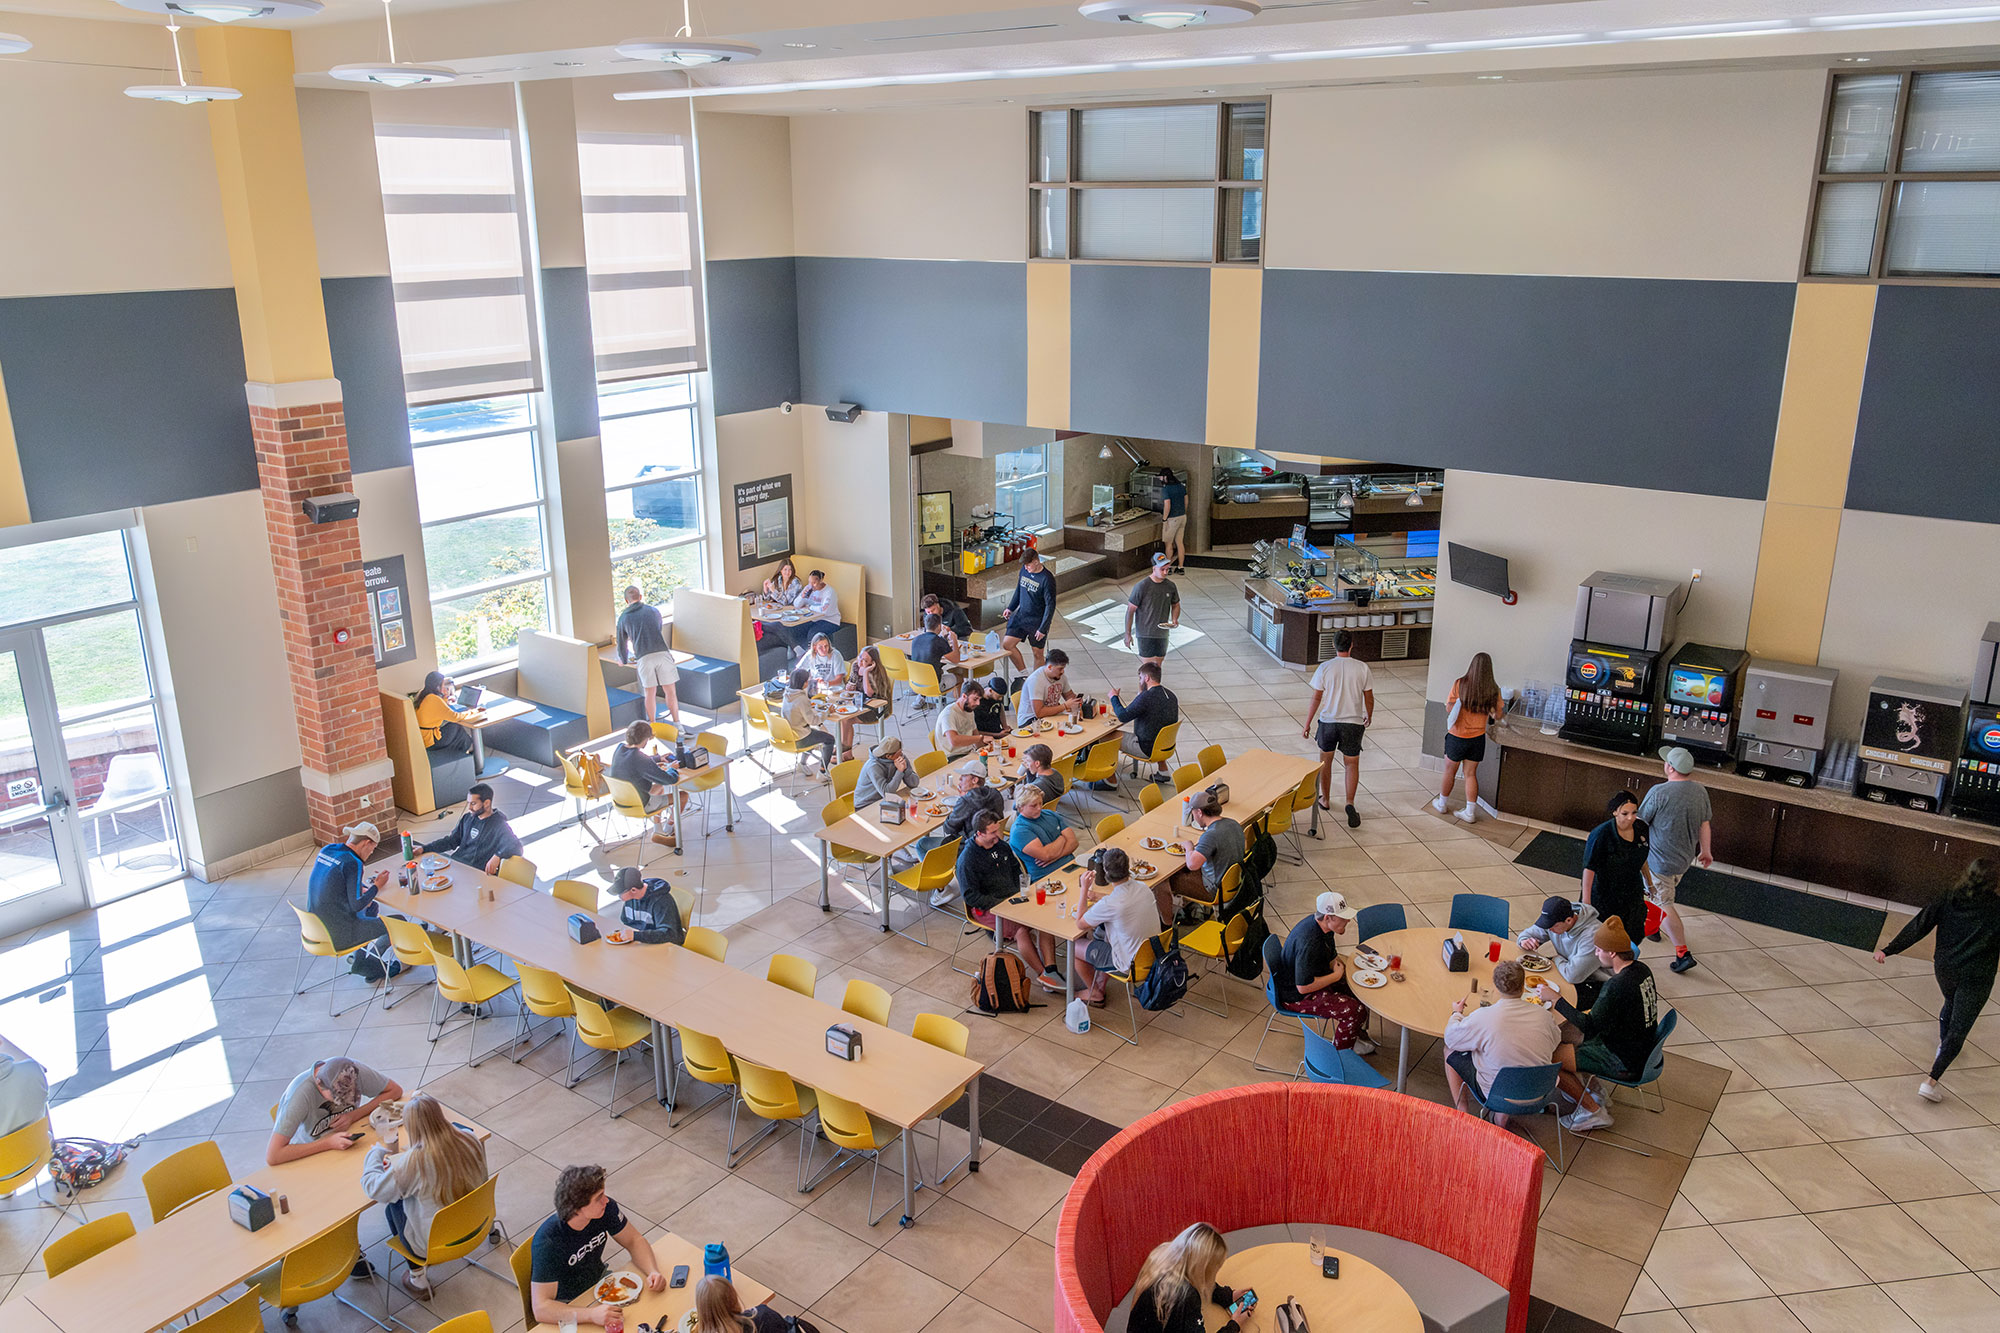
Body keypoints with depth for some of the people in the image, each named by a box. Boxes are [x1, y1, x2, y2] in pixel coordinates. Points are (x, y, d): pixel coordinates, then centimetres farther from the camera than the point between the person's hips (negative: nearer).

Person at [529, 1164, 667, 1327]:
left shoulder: (605, 1208, -18)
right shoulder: (547, 1243, -33)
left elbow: (635, 1241, -3)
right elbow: (541, 1309, -35)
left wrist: (653, 1271, -23)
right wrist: (592, 1314, -48)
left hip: (599, 1280, 6)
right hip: (565, 1306, -6)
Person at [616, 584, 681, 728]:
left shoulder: (623, 617, 16)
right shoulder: (654, 610, 21)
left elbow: (622, 643, 25)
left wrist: (623, 660, 46)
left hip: (644, 657, 0)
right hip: (662, 653, 0)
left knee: (650, 693, 9)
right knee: (670, 690, 7)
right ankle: (677, 723, 11)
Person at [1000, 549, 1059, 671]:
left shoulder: (1047, 579, -19)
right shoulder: (1024, 570, -1)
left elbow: (1050, 605, -17)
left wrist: (1043, 629, -19)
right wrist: (1010, 608, 14)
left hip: (1037, 621, -6)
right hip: (1021, 615, 6)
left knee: (1038, 654, 2)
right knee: (1007, 644, -1)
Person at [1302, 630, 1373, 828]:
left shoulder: (1325, 668, -8)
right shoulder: (1362, 668, -6)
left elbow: (1316, 699, -5)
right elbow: (1369, 698, 3)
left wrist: (1307, 724, 4)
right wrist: (1369, 717, 22)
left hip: (1328, 722, 0)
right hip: (1353, 723, 0)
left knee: (1325, 760, 19)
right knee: (1352, 764, 10)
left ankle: (1325, 799, 30)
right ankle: (1350, 803, -6)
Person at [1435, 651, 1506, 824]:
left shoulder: (1460, 684, -17)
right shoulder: (1492, 689, -9)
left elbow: (1449, 708, -12)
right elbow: (1498, 715, -3)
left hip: (1457, 736, -2)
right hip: (1478, 738, 2)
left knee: (1450, 771, 15)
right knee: (1471, 774, 12)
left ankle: (1442, 803, 32)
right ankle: (1470, 811, 13)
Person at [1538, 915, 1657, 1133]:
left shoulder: (1617, 986, -32)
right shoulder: (1641, 970, -3)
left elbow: (1589, 1027, -26)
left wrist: (1556, 999, -20)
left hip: (1624, 1063, -10)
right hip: (1642, 1050, 10)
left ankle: (1594, 1112, 6)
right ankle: (1593, 1092, 27)